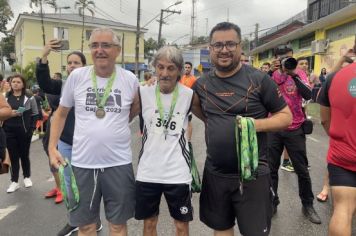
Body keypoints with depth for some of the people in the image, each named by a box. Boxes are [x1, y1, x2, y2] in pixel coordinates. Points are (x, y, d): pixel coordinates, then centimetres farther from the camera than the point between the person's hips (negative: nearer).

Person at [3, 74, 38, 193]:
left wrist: (31, 128, -5)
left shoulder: (29, 98, 0)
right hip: (10, 132, 2)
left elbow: (35, 114, 1)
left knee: (24, 155, 9)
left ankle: (27, 177, 28)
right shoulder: (5, 97, 5)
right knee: (13, 156, 4)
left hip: (24, 131, -1)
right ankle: (14, 181, 14)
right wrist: (9, 114, -12)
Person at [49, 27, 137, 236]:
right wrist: (52, 147, 2)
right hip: (83, 163, 1)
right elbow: (61, 113, 8)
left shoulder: (130, 79, -4)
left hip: (119, 163, 0)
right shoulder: (76, 76, -3)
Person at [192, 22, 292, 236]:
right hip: (215, 173, 4)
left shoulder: (259, 79, -9)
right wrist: (214, 123, 4)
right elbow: (195, 107, 21)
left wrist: (257, 124, -21)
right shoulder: (202, 83, 3)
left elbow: (286, 116, -4)